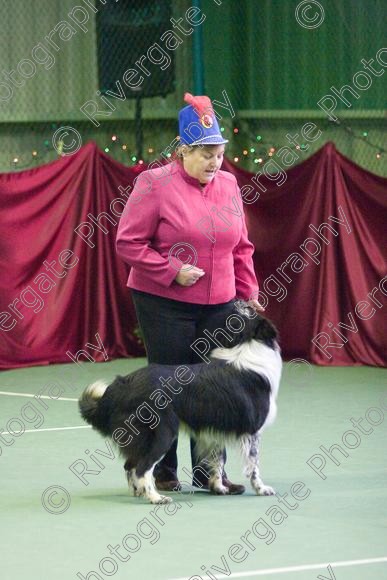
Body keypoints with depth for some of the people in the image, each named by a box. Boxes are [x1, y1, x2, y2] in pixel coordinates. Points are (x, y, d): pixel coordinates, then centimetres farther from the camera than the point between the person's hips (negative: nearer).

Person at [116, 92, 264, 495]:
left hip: (218, 306, 5)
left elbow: (241, 247, 18)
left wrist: (247, 293, 10)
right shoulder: (155, 184, -9)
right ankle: (162, 471, 11)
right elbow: (128, 242, -9)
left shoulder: (228, 184, 9)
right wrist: (171, 271, -15)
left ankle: (207, 470, 10)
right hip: (164, 304, -5)